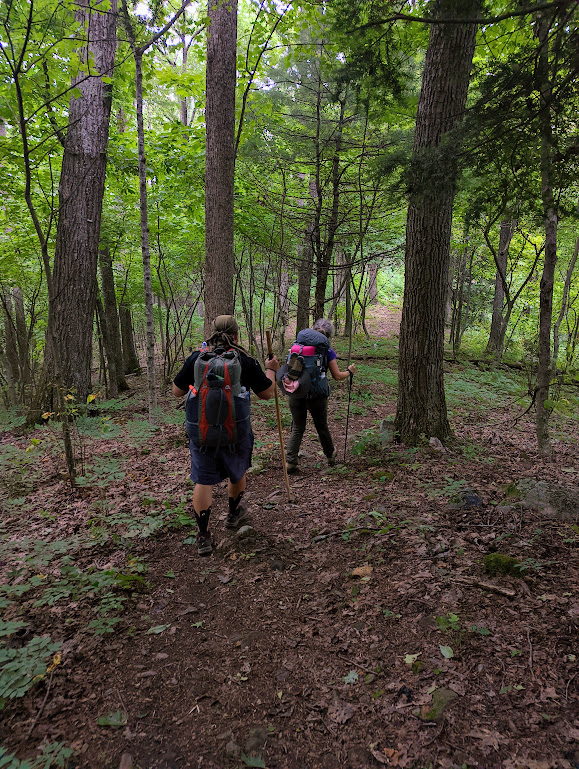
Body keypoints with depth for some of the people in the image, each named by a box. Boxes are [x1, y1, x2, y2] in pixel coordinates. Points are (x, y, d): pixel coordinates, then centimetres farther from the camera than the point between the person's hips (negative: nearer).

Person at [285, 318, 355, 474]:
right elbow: (337, 376, -2)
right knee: (321, 427, 18)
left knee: (297, 428, 12)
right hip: (316, 395, -2)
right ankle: (330, 456, 38)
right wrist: (349, 371, 17)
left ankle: (291, 461, 5)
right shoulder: (328, 352, -6)